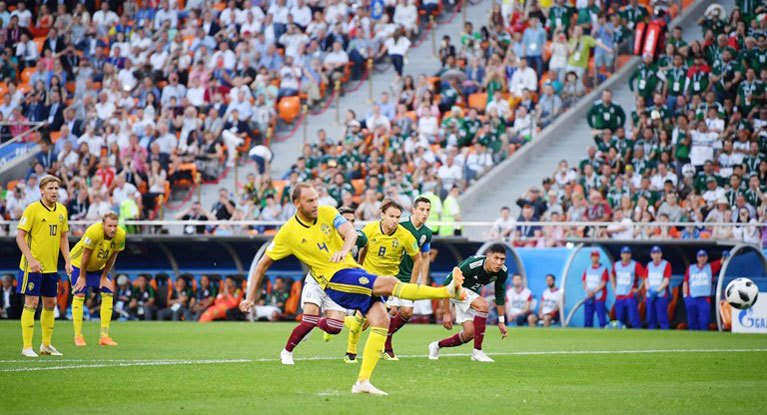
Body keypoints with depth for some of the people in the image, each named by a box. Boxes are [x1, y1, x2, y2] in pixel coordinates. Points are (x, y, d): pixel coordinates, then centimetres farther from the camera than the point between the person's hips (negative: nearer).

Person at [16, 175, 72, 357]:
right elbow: (20, 236, -12)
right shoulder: (32, 209, -10)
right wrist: (31, 259, -21)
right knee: (31, 303, -6)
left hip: (51, 267, 6)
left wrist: (67, 261, 8)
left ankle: (46, 345, 23)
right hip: (33, 266, -6)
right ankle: (27, 347, -3)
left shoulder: (61, 210, 9)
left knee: (50, 304, 11)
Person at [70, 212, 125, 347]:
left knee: (108, 295, -4)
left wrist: (104, 277, -2)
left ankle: (104, 336, 0)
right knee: (79, 295, -13)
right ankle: (78, 336, -7)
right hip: (79, 263, -5)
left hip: (99, 267, 5)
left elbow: (112, 257, -7)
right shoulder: (93, 232, -35)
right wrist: (82, 277, -16)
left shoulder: (120, 235, -20)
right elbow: (86, 255, -25)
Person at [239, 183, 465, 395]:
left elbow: (351, 232, -10)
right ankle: (448, 291, -20)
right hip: (335, 280, -5)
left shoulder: (327, 212, 6)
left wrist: (344, 249, -33)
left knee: (381, 320, -11)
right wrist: (251, 297, 8)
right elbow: (263, 263, 8)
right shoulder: (288, 233, -2)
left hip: (355, 273, 5)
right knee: (390, 283, -22)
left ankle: (363, 381, -11)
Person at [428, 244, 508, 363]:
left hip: (471, 292, 7)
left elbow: (500, 295, 1)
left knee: (470, 333, -4)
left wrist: (501, 322, 3)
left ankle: (437, 345, 23)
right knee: (483, 305, -31)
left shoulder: (503, 272, -17)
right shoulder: (471, 265, -35)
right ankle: (477, 351, -25)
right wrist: (447, 313, -24)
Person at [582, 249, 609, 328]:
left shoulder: (603, 269, -1)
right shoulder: (587, 269, 15)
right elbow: (584, 282, 13)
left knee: (602, 319, -9)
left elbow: (603, 283, -8)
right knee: (587, 319, 3)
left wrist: (594, 292, -14)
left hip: (599, 298, -5)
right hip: (588, 298, 5)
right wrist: (588, 291, -6)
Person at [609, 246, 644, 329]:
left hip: (631, 296, -5)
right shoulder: (616, 265, 12)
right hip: (619, 297, 5)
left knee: (634, 319, -12)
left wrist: (639, 289, -8)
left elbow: (645, 277, -7)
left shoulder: (635, 265, -5)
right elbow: (612, 276, 30)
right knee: (620, 319, 7)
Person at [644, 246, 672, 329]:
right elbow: (646, 279, 11)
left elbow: (666, 280, -7)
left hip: (661, 296, -5)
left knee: (662, 318, -10)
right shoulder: (649, 265, 16)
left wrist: (657, 291, -15)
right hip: (650, 296, 5)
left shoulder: (666, 264, 1)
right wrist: (649, 290, -8)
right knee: (650, 318, 4)